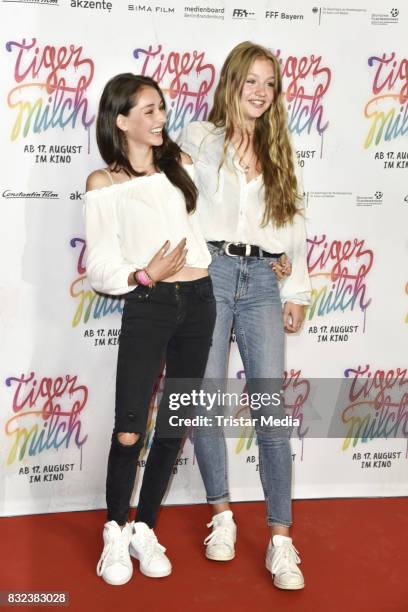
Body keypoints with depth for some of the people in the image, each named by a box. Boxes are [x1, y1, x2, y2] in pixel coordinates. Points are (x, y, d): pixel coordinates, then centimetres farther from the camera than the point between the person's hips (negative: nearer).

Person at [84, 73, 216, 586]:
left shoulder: (181, 164, 11)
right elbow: (100, 270, -3)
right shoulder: (103, 183, 0)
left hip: (198, 300, 4)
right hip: (147, 305, -4)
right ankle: (115, 533, 19)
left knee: (174, 427, 9)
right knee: (129, 432, -6)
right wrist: (144, 275, -19)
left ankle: (145, 530, 26)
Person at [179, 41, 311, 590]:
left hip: (262, 280, 2)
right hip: (208, 273, -2)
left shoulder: (277, 153, 17)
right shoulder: (198, 139, 8)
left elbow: (293, 223, 17)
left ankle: (280, 539, 2)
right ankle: (222, 516, 19)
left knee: (271, 408, -4)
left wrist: (296, 291, 13)